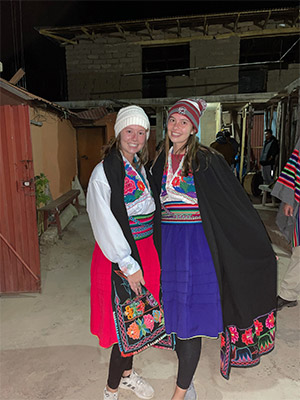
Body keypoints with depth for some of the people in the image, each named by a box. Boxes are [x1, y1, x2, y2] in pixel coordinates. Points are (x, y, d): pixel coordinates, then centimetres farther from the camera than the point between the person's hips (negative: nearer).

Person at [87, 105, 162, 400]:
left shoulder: (141, 167, 9)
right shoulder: (104, 172, -14)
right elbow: (105, 224, -18)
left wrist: (145, 258, 12)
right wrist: (128, 265, -18)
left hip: (145, 251, 7)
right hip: (119, 255, -7)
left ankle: (127, 374, 42)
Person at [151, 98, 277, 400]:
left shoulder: (207, 160, -9)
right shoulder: (162, 162, 8)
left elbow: (237, 204, -8)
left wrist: (263, 248, -7)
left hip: (196, 245, -5)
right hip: (168, 243, 6)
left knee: (191, 315, 2)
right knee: (176, 310, 15)